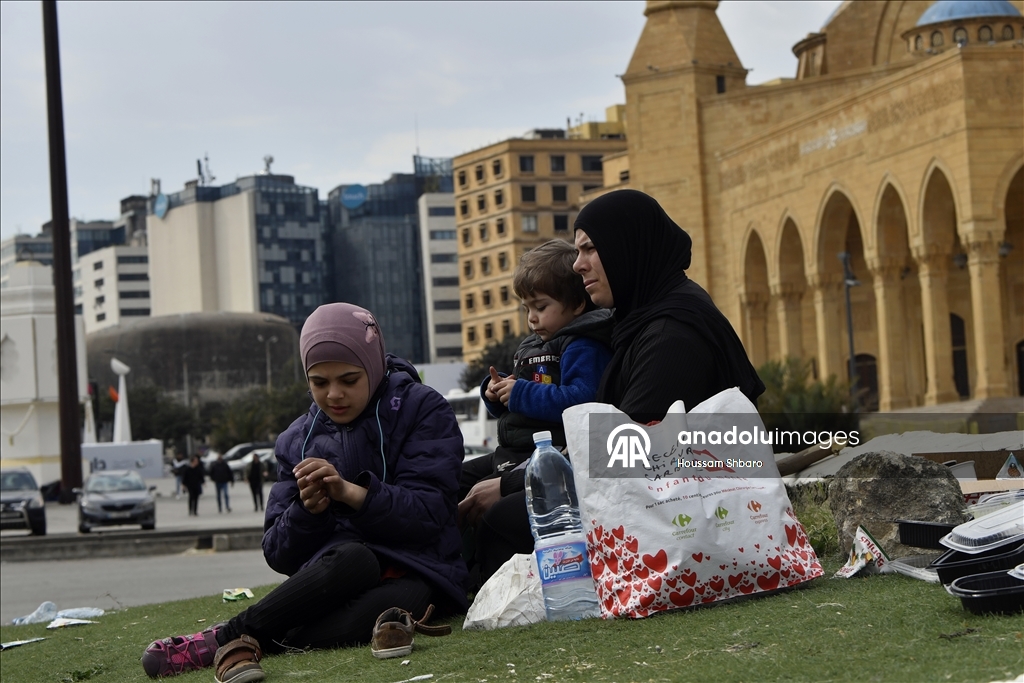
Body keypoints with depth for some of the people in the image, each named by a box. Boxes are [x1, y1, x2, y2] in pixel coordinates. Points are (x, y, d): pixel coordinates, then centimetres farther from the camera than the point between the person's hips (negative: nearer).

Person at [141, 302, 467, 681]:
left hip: (414, 569, -2)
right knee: (351, 559, -38)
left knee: (357, 621, -40)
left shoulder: (423, 410, 1)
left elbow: (429, 514, -11)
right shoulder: (297, 440, 13)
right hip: (334, 568, 2)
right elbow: (279, 554, 6)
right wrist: (307, 510, -16)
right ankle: (241, 644, -35)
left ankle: (225, 638, -32)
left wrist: (352, 492, -24)